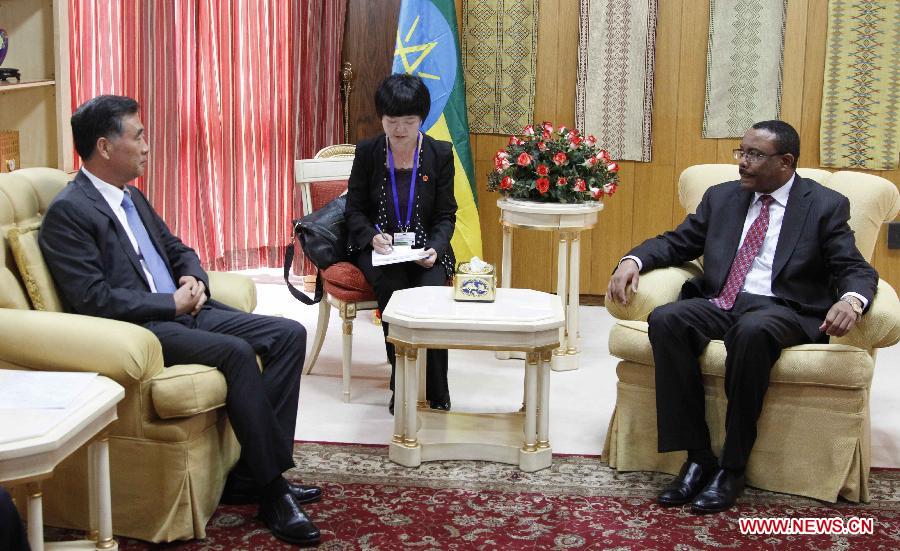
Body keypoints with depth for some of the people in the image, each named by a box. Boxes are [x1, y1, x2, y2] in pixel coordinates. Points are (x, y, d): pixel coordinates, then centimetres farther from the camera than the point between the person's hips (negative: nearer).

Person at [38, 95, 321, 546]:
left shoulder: (132, 197, 19)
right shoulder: (67, 212, -9)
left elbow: (178, 250, 26)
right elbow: (92, 299, -18)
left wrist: (194, 280, 2)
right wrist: (172, 304, -14)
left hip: (182, 311, 9)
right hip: (136, 328, -9)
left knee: (290, 334, -7)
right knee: (235, 352, -32)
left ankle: (249, 475, -8)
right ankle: (272, 489, -20)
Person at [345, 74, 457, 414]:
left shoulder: (440, 154, -1)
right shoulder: (367, 152, -2)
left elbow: (446, 216, 3)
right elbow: (354, 210, 4)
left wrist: (435, 248, -17)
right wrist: (373, 237, -16)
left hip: (426, 248, 0)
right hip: (378, 246, 0)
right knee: (394, 287, -32)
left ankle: (438, 390, -15)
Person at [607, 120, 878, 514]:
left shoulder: (826, 206, 6)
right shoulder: (721, 197, 18)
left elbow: (855, 270, 0)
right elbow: (676, 242, 19)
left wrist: (851, 299, -26)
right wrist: (633, 260, -3)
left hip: (782, 310, -4)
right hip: (719, 304, 4)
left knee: (752, 330, -40)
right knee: (665, 319, -28)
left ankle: (731, 468, -26)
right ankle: (697, 457, -23)